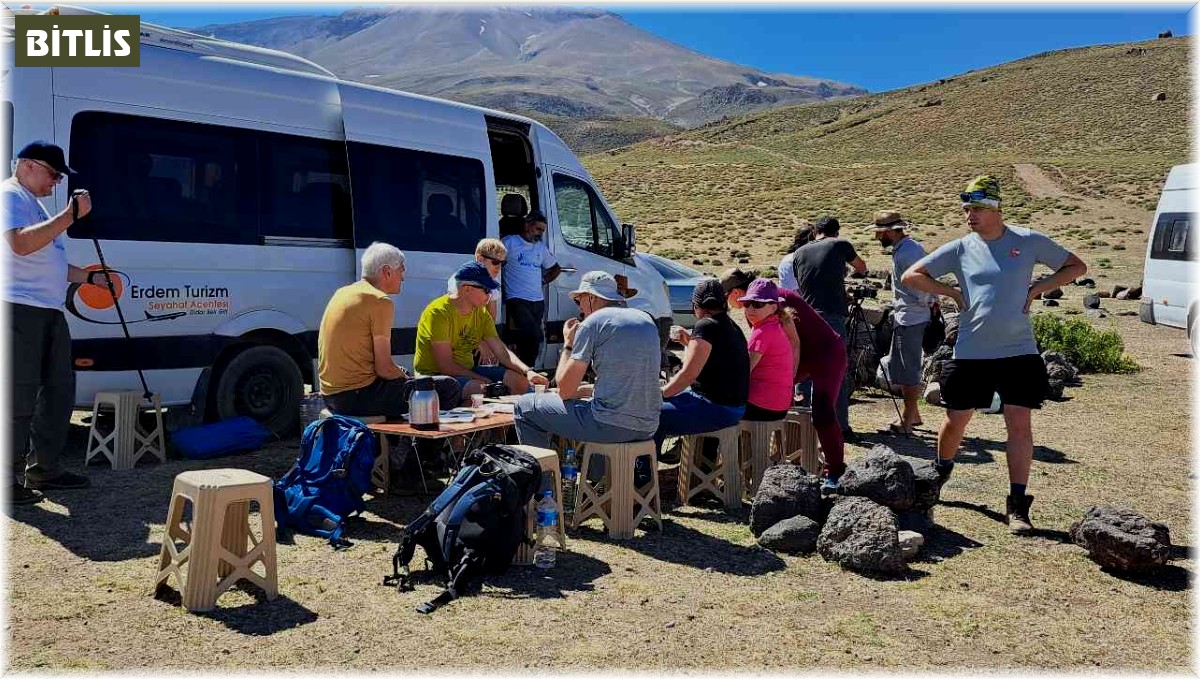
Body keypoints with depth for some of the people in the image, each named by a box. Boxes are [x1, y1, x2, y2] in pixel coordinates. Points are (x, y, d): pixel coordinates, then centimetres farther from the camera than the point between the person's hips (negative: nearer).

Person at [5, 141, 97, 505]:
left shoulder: (33, 203, 25)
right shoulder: (11, 196, -6)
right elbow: (20, 244, -25)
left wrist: (90, 277, 23)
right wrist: (71, 215, -25)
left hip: (49, 311, 10)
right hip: (21, 310, -10)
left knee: (59, 390, 13)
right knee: (20, 399, -8)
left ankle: (44, 468, 21)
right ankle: (9, 479, -2)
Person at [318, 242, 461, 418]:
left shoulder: (341, 293, 13)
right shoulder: (380, 301, -13)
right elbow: (383, 368, -16)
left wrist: (399, 371, 16)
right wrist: (410, 380, 4)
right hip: (358, 396, -10)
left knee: (403, 374, 34)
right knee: (450, 389, -10)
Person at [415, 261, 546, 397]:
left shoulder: (481, 313, 4)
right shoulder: (438, 313, -19)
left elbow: (501, 351, -1)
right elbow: (445, 365, -22)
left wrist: (528, 371, -17)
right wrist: (482, 379, -19)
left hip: (468, 371, 8)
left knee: (520, 381, -4)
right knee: (482, 389, -34)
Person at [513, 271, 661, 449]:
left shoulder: (592, 323, -6)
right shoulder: (646, 320, 14)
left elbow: (565, 391, -4)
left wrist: (568, 344, 8)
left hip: (611, 425, -8)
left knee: (524, 407, 7)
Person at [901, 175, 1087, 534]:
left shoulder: (1028, 241, 1)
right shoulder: (960, 248, 3)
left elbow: (1077, 267, 10)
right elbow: (911, 276, 5)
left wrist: (1036, 289, -1)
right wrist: (953, 292, -2)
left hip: (1019, 352, -1)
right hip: (970, 353, 1)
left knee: (1019, 424, -5)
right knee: (955, 421, 11)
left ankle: (1018, 505, 1)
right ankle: (941, 472, 38)